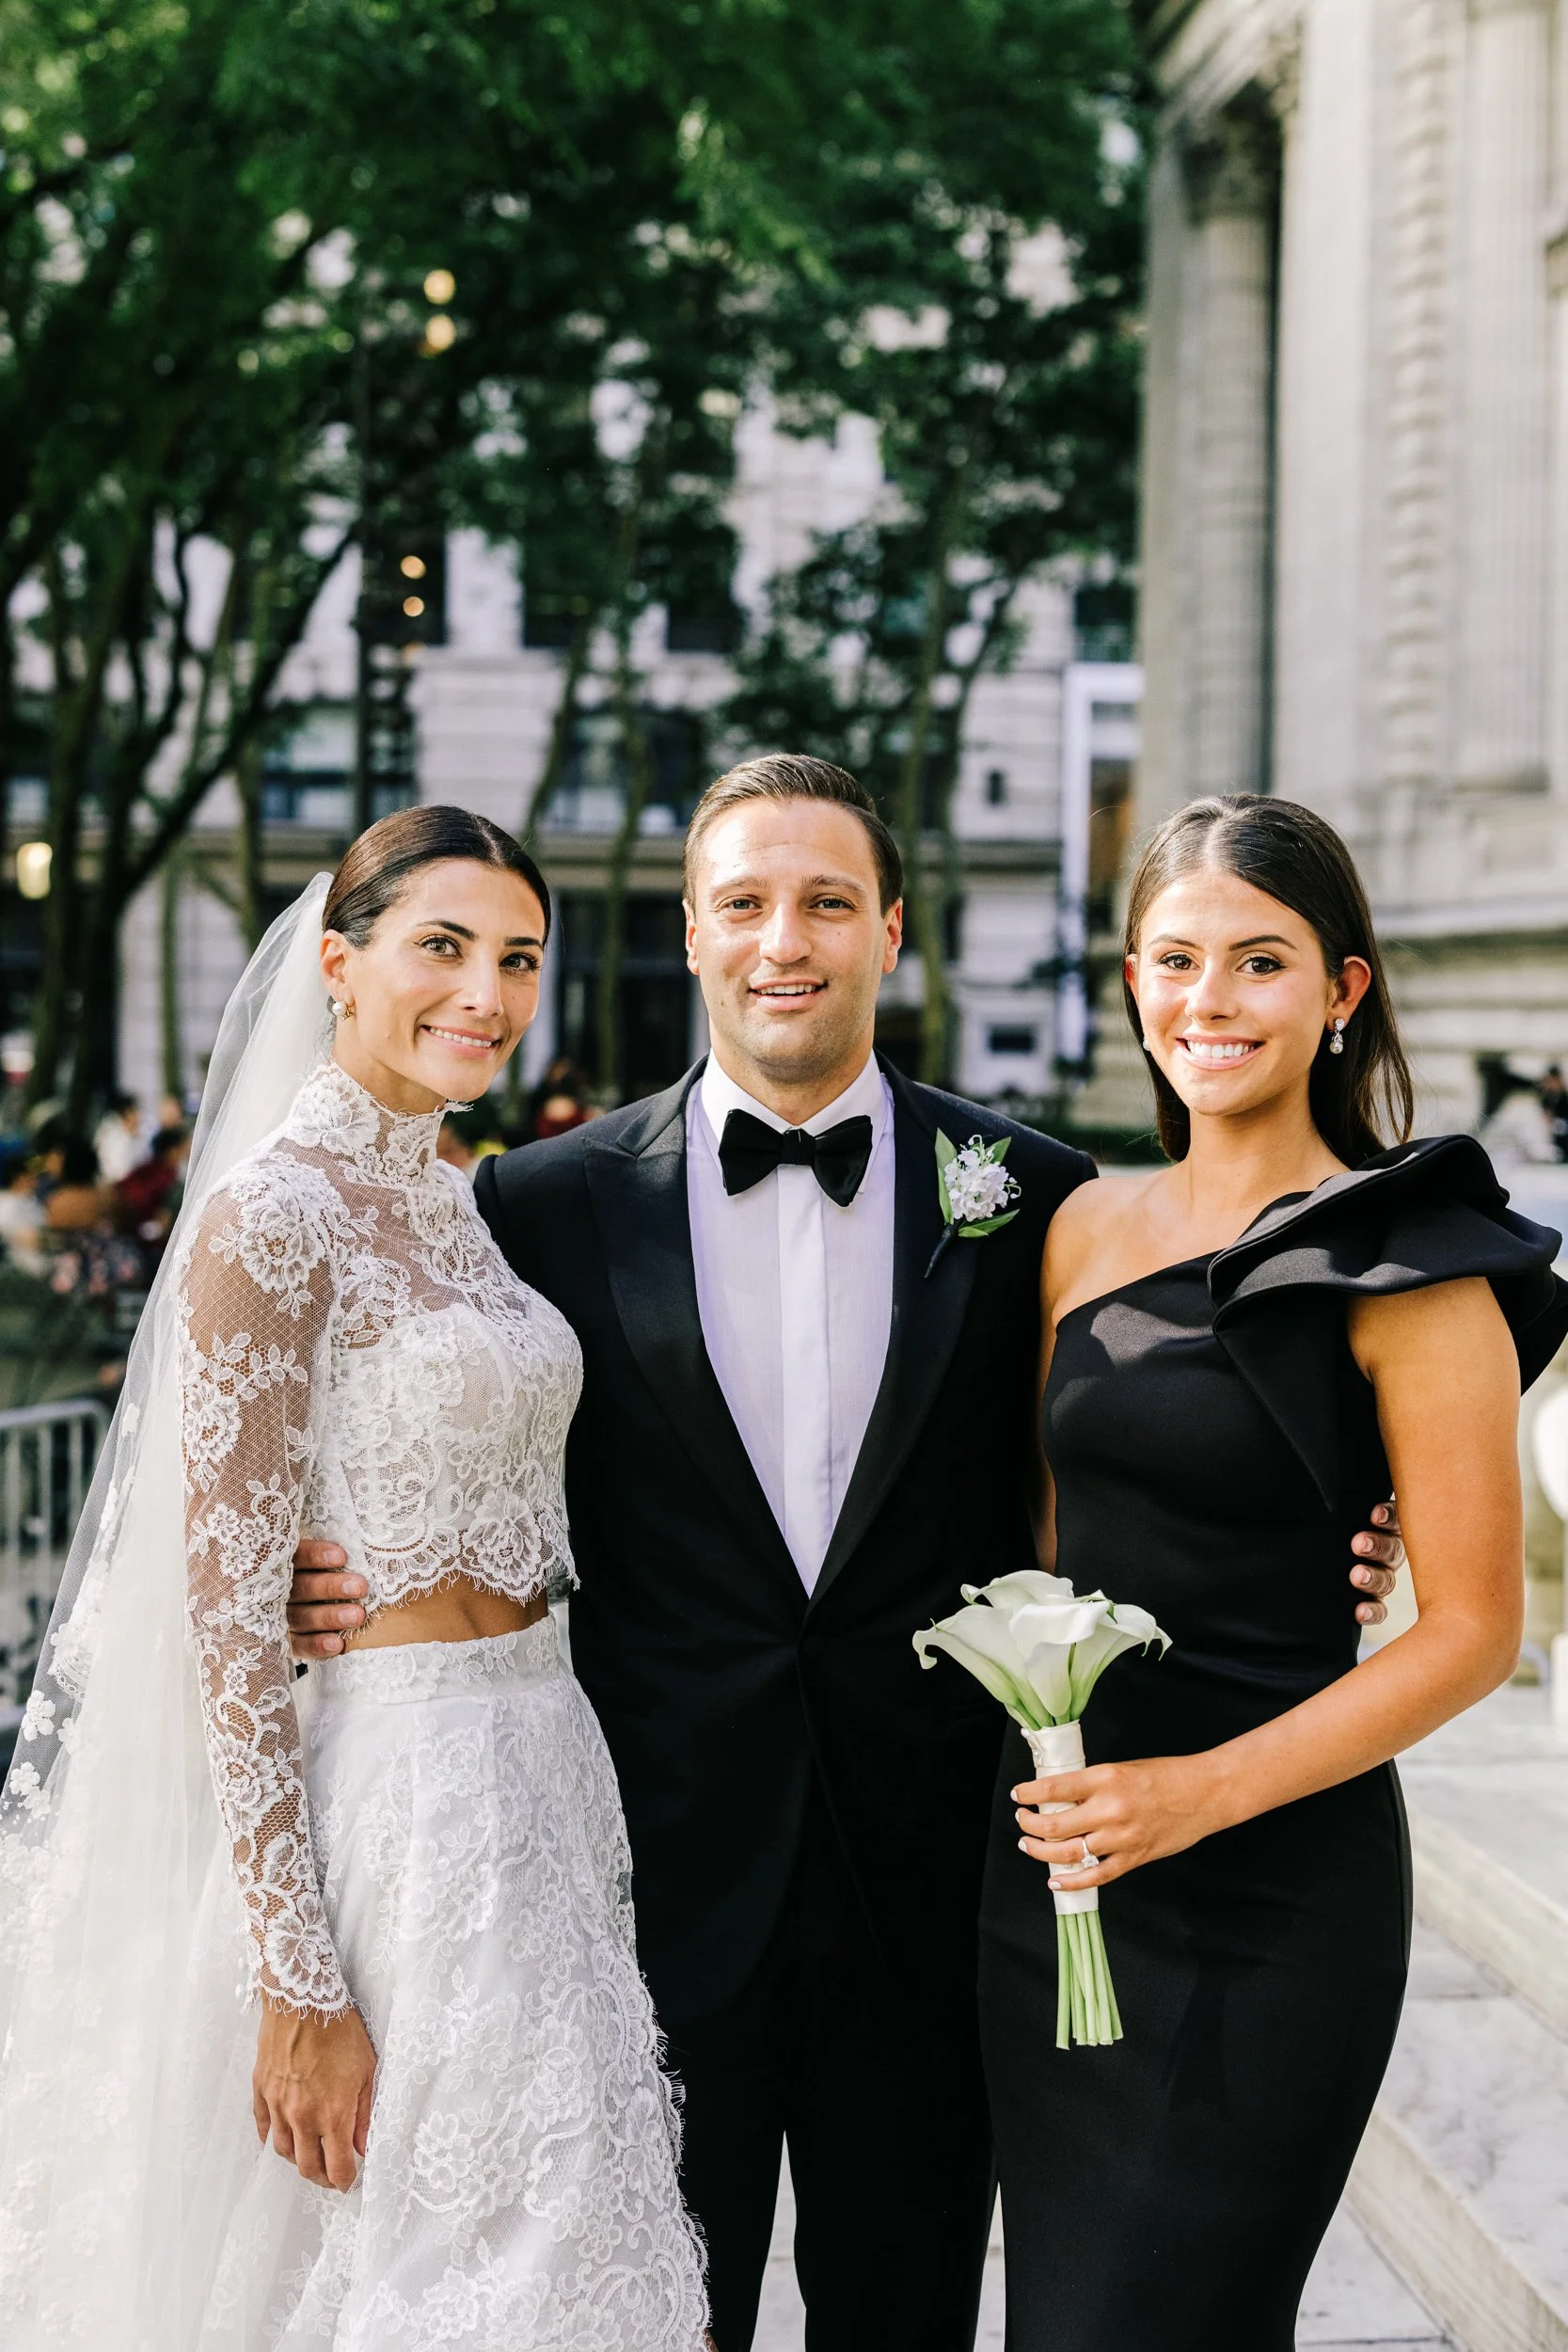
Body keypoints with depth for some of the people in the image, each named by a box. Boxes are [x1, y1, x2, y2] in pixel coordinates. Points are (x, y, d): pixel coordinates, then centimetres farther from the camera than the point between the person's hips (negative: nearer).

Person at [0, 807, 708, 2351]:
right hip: (396, 1778, -8)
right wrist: (297, 1982, -19)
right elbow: (227, 1606, -17)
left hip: (537, 1753, 8)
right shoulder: (276, 1209, -14)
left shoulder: (458, 1201, 11)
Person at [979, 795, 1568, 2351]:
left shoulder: (1405, 1271, -11)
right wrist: (1031, 1730, 3)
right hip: (1051, 1864, 6)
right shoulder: (1086, 1228, 7)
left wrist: (1208, 1789, -19)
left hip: (1272, 1887, -5)